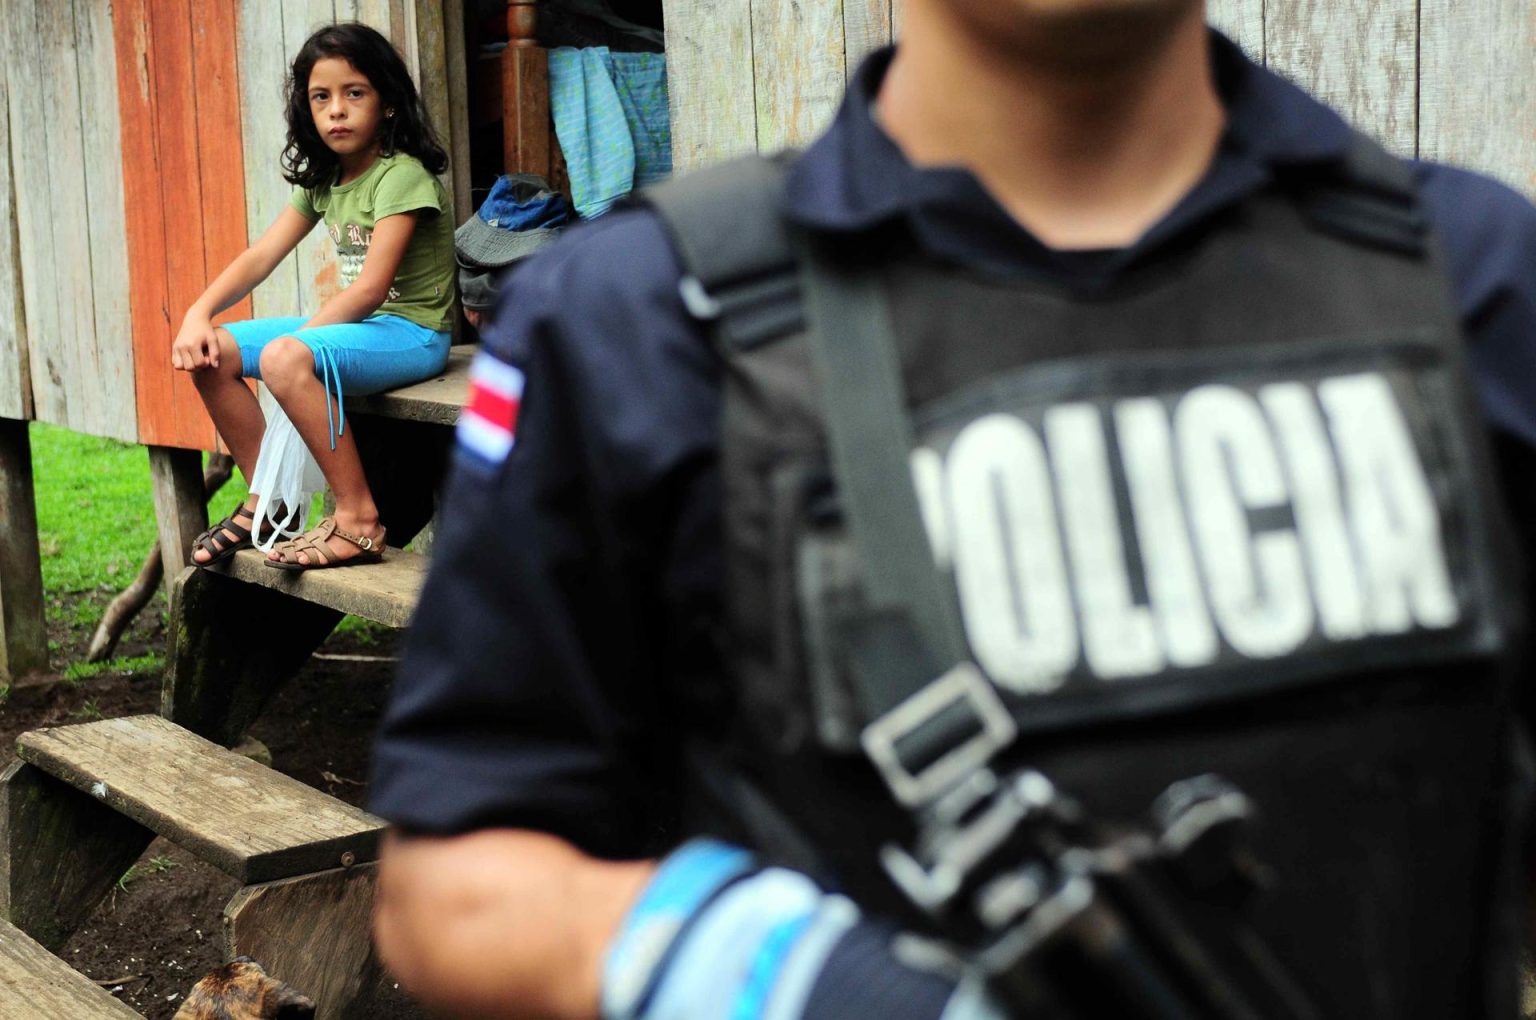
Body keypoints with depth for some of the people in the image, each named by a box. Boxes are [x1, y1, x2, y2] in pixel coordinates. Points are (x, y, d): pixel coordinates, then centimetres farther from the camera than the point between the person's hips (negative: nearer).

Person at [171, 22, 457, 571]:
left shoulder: (401, 176, -15)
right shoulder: (323, 181, 10)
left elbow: (370, 288, -23)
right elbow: (261, 256, 5)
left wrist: (298, 336, -19)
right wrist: (199, 312, -10)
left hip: (411, 332, -9)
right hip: (354, 323, 9)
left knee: (285, 358, -34)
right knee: (211, 353, -1)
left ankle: (358, 519, -26)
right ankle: (269, 500, 9)